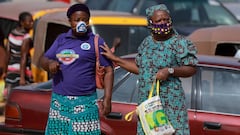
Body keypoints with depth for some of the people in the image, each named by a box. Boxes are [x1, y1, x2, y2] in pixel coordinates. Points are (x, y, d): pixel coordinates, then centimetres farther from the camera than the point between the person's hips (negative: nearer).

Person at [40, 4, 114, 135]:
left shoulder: (96, 42, 1)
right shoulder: (61, 39, 14)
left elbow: (108, 71, -3)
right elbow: (43, 60, 16)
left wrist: (107, 99, -11)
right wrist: (50, 63, -9)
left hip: (84, 103, -4)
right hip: (59, 101, 4)